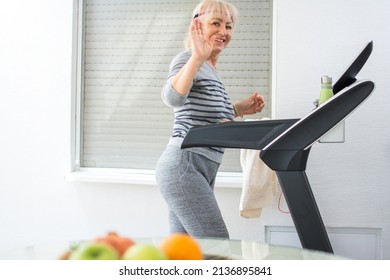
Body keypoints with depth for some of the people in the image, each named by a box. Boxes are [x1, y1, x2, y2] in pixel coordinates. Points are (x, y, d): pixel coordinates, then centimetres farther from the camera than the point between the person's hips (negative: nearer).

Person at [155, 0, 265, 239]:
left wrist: (238, 109, 17)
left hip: (201, 169, 10)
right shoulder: (187, 60, -8)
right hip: (183, 167, -9)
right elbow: (173, 98, -29)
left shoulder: (210, 70, 20)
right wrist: (197, 58, -40)